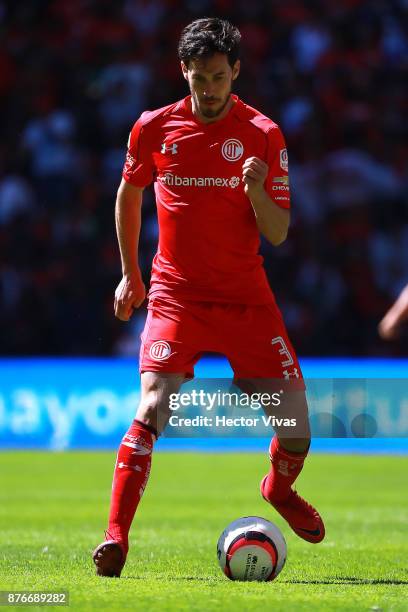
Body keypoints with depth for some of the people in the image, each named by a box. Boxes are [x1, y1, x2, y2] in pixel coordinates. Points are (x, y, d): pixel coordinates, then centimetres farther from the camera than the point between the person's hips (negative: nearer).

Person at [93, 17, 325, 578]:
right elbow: (129, 194, 18)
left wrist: (257, 191, -25)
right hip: (176, 294, -1)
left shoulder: (263, 136, -4)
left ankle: (280, 490, 32)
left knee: (295, 421, -2)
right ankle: (115, 537, -16)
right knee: (152, 409, -20)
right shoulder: (154, 128, -1)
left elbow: (278, 234, -5)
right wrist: (130, 273, 18)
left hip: (246, 297, 1)